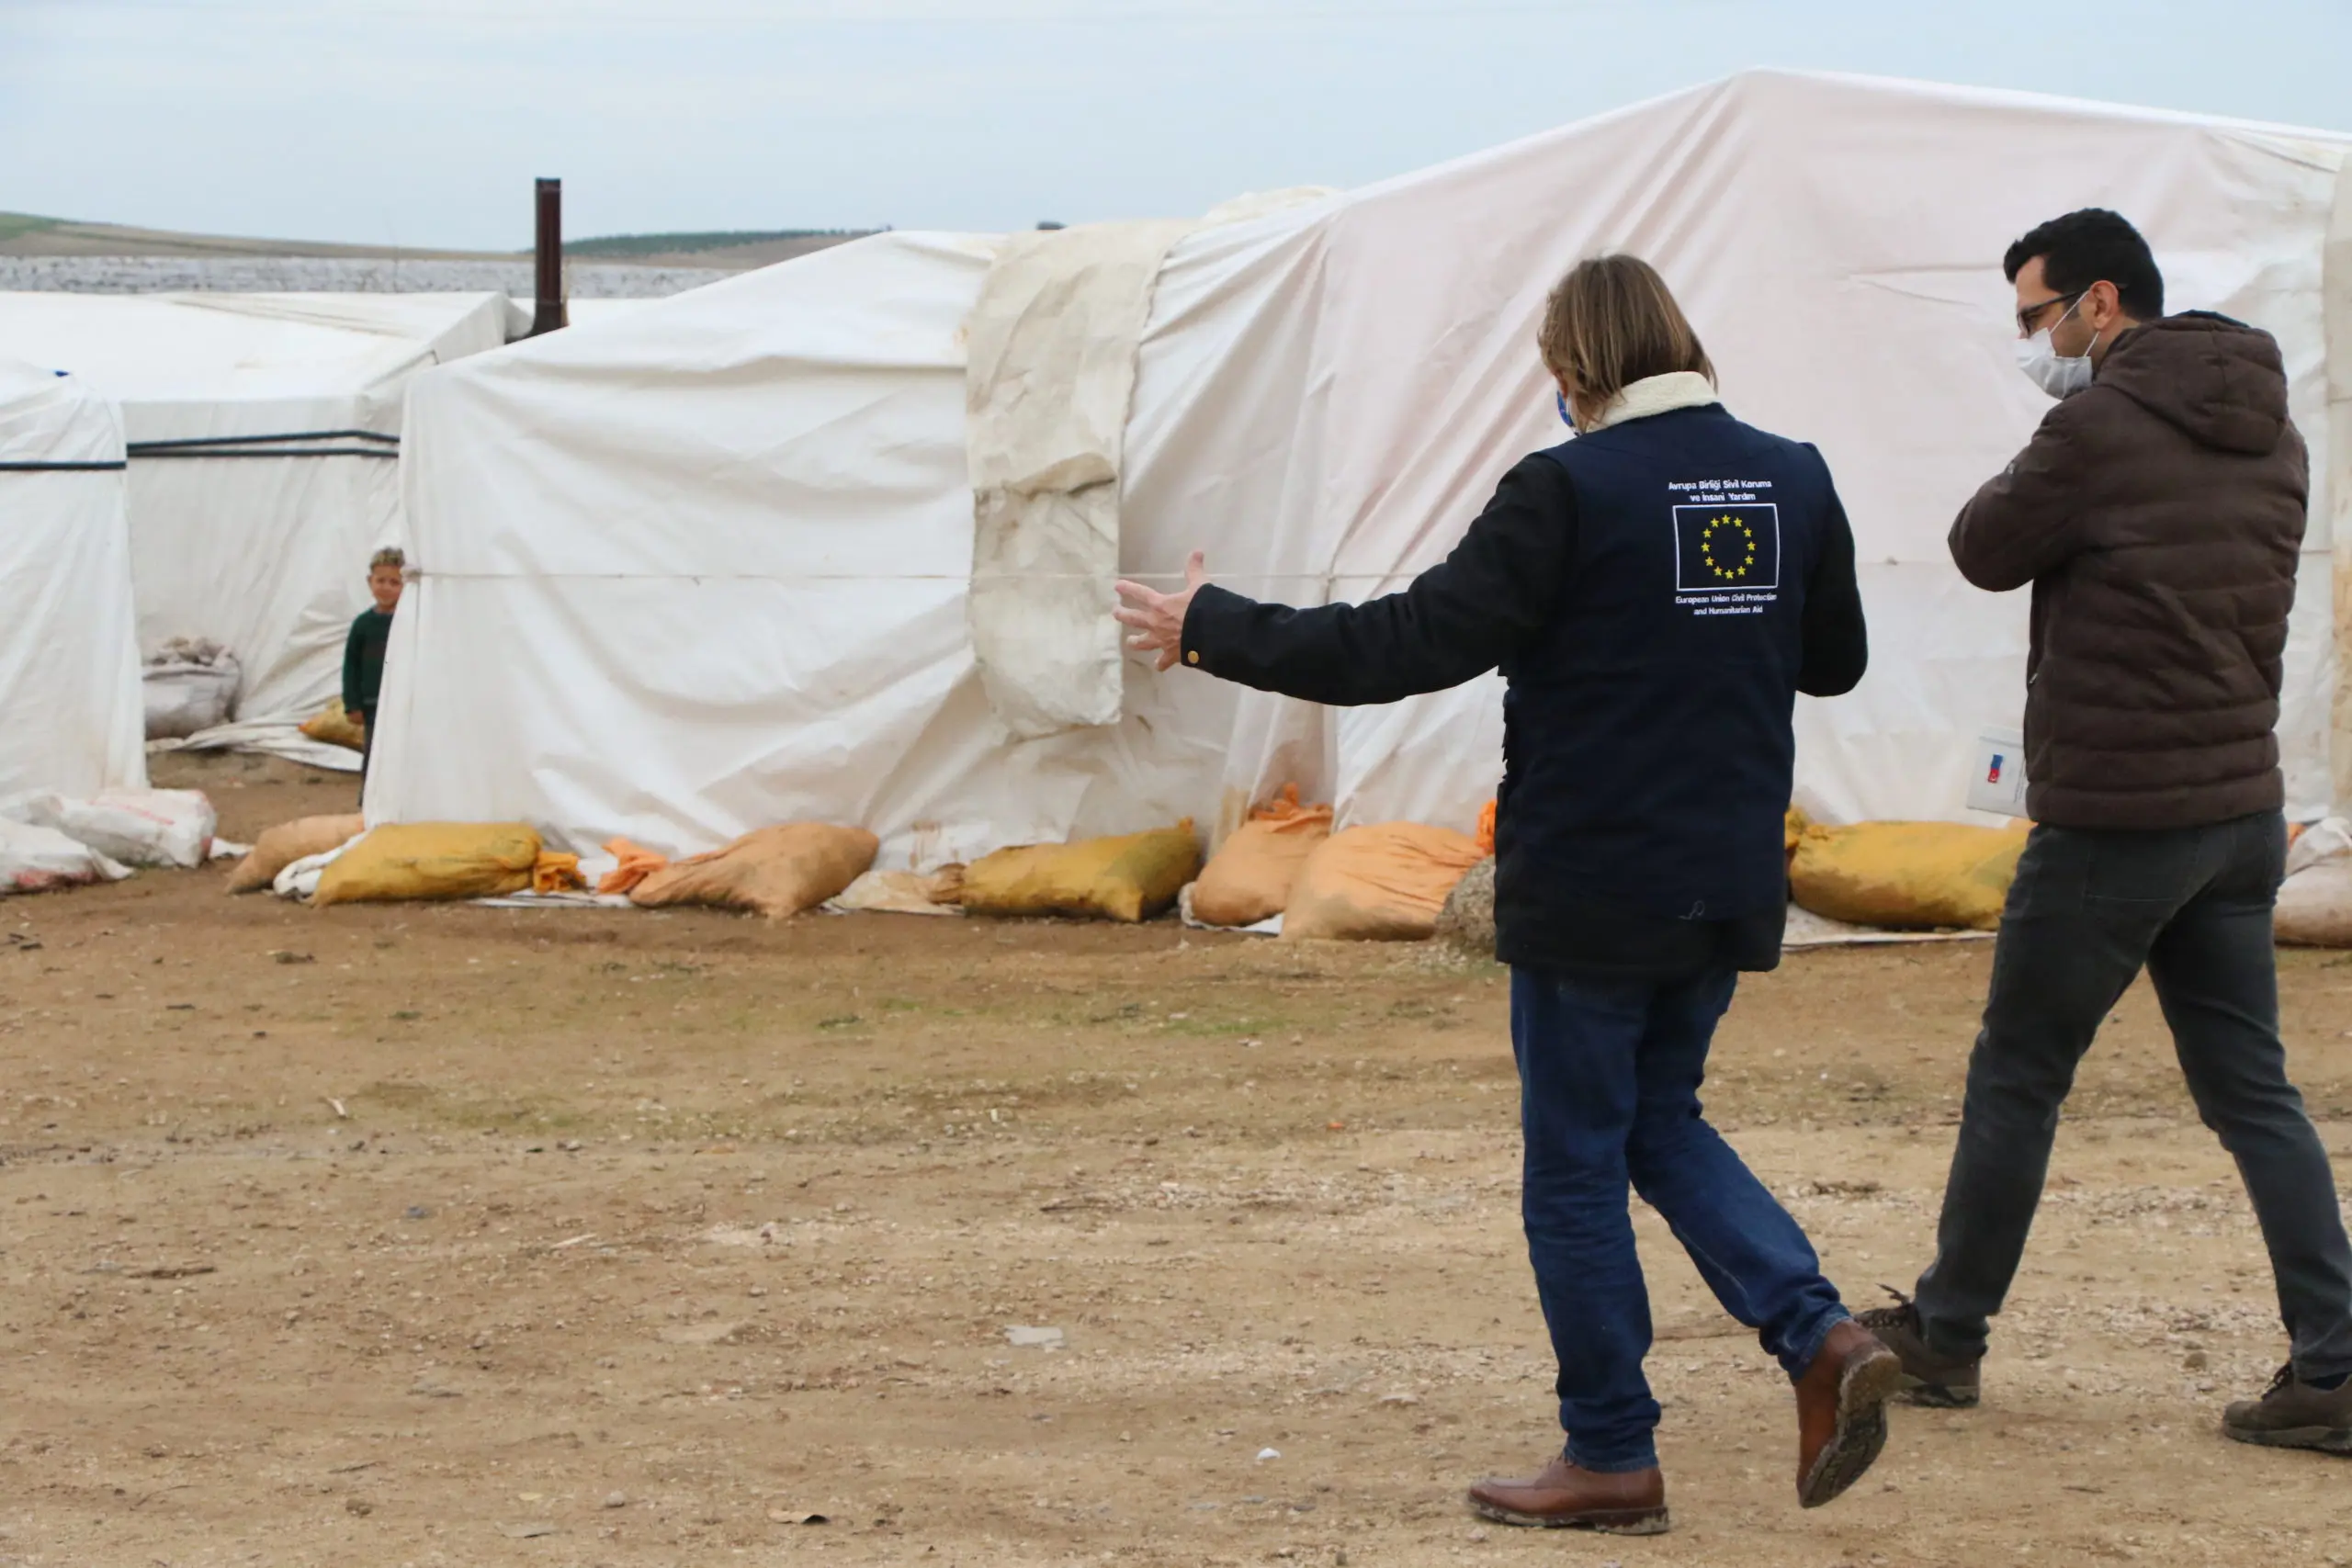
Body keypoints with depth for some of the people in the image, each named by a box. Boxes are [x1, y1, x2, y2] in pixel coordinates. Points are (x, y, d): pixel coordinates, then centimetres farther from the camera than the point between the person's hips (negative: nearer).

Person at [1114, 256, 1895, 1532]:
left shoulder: (1571, 491, -15)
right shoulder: (1791, 481, 4)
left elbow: (1406, 645, -16)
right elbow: (1836, 659, 18)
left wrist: (1213, 630, -7)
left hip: (1589, 889, -6)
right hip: (1728, 887, 6)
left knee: (1576, 1164, 6)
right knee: (1661, 1120, 22)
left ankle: (1611, 1455, 12)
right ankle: (1822, 1339, 4)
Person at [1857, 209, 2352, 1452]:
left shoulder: (2098, 428, -15)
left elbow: (1985, 553, -3)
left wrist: (2024, 482, 14)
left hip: (2113, 818, -7)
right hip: (2240, 806, 7)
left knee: (2016, 1077, 8)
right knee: (2250, 1091, 8)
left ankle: (1946, 1336, 21)